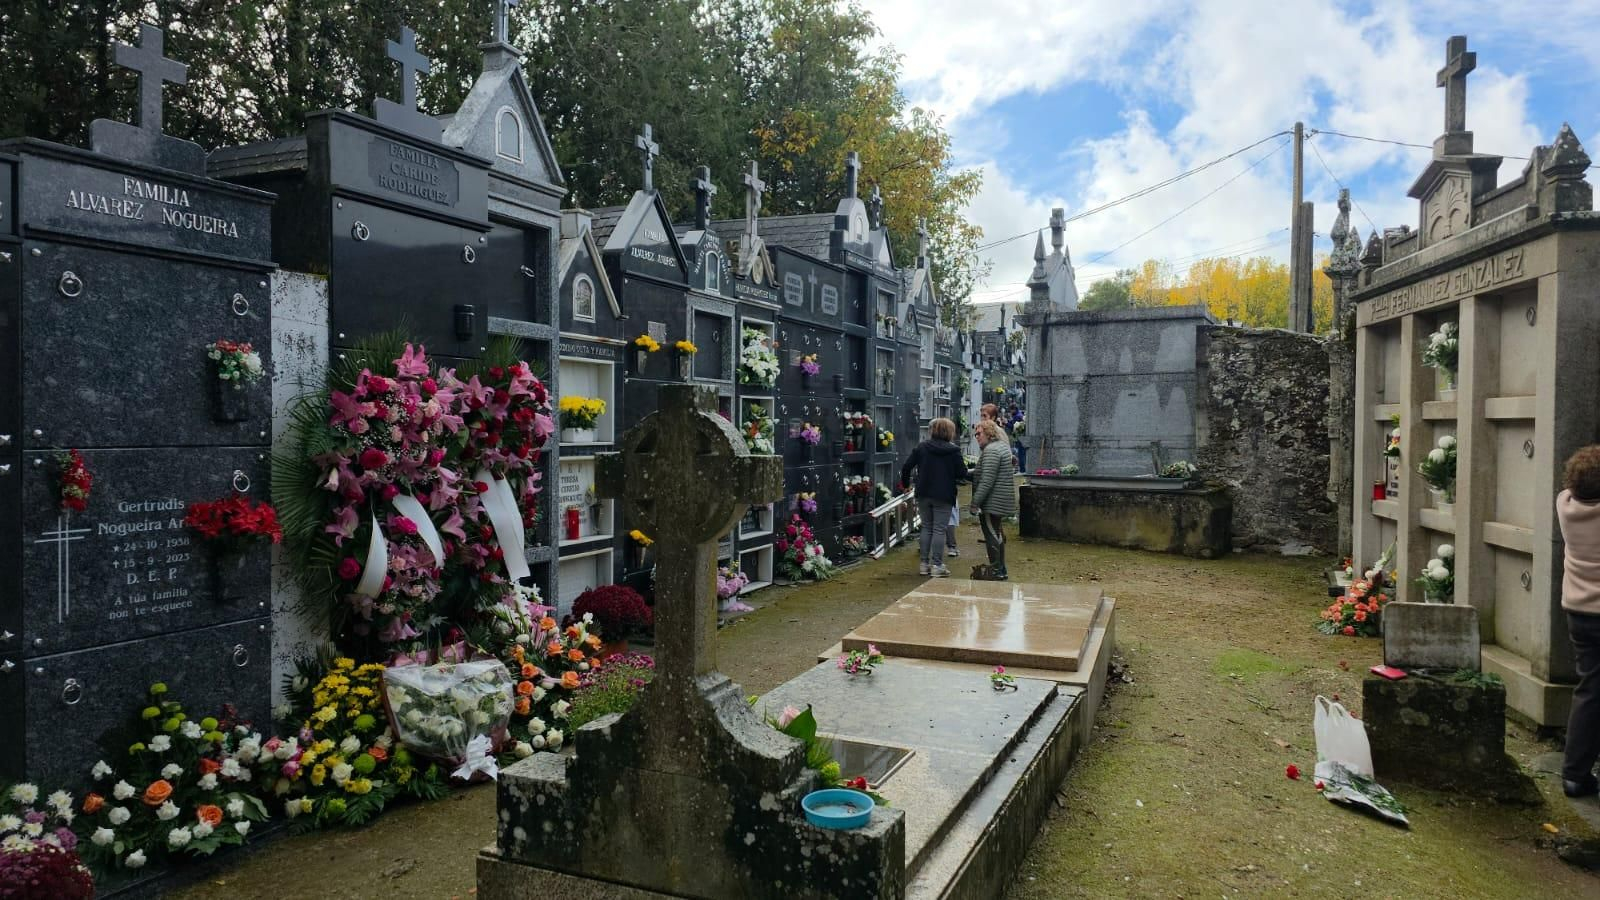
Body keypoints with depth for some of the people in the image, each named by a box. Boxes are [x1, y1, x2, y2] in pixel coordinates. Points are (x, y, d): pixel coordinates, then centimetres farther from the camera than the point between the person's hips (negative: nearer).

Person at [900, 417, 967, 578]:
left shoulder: (921, 447, 1)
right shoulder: (954, 450, -7)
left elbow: (906, 467, -1)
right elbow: (962, 474, -7)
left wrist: (905, 483, 15)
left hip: (924, 494, 3)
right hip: (944, 496, -3)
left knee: (926, 527, 14)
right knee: (939, 530, 1)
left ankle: (924, 564, 15)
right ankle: (937, 565, 0)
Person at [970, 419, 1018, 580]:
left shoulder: (991, 450, -17)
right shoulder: (1001, 446, 17)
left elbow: (987, 481, -22)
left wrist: (975, 503, -21)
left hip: (992, 503, -11)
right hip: (1001, 503, 11)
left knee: (991, 535, -5)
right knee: (996, 534, 17)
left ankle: (996, 572, -2)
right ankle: (1001, 570, 24)